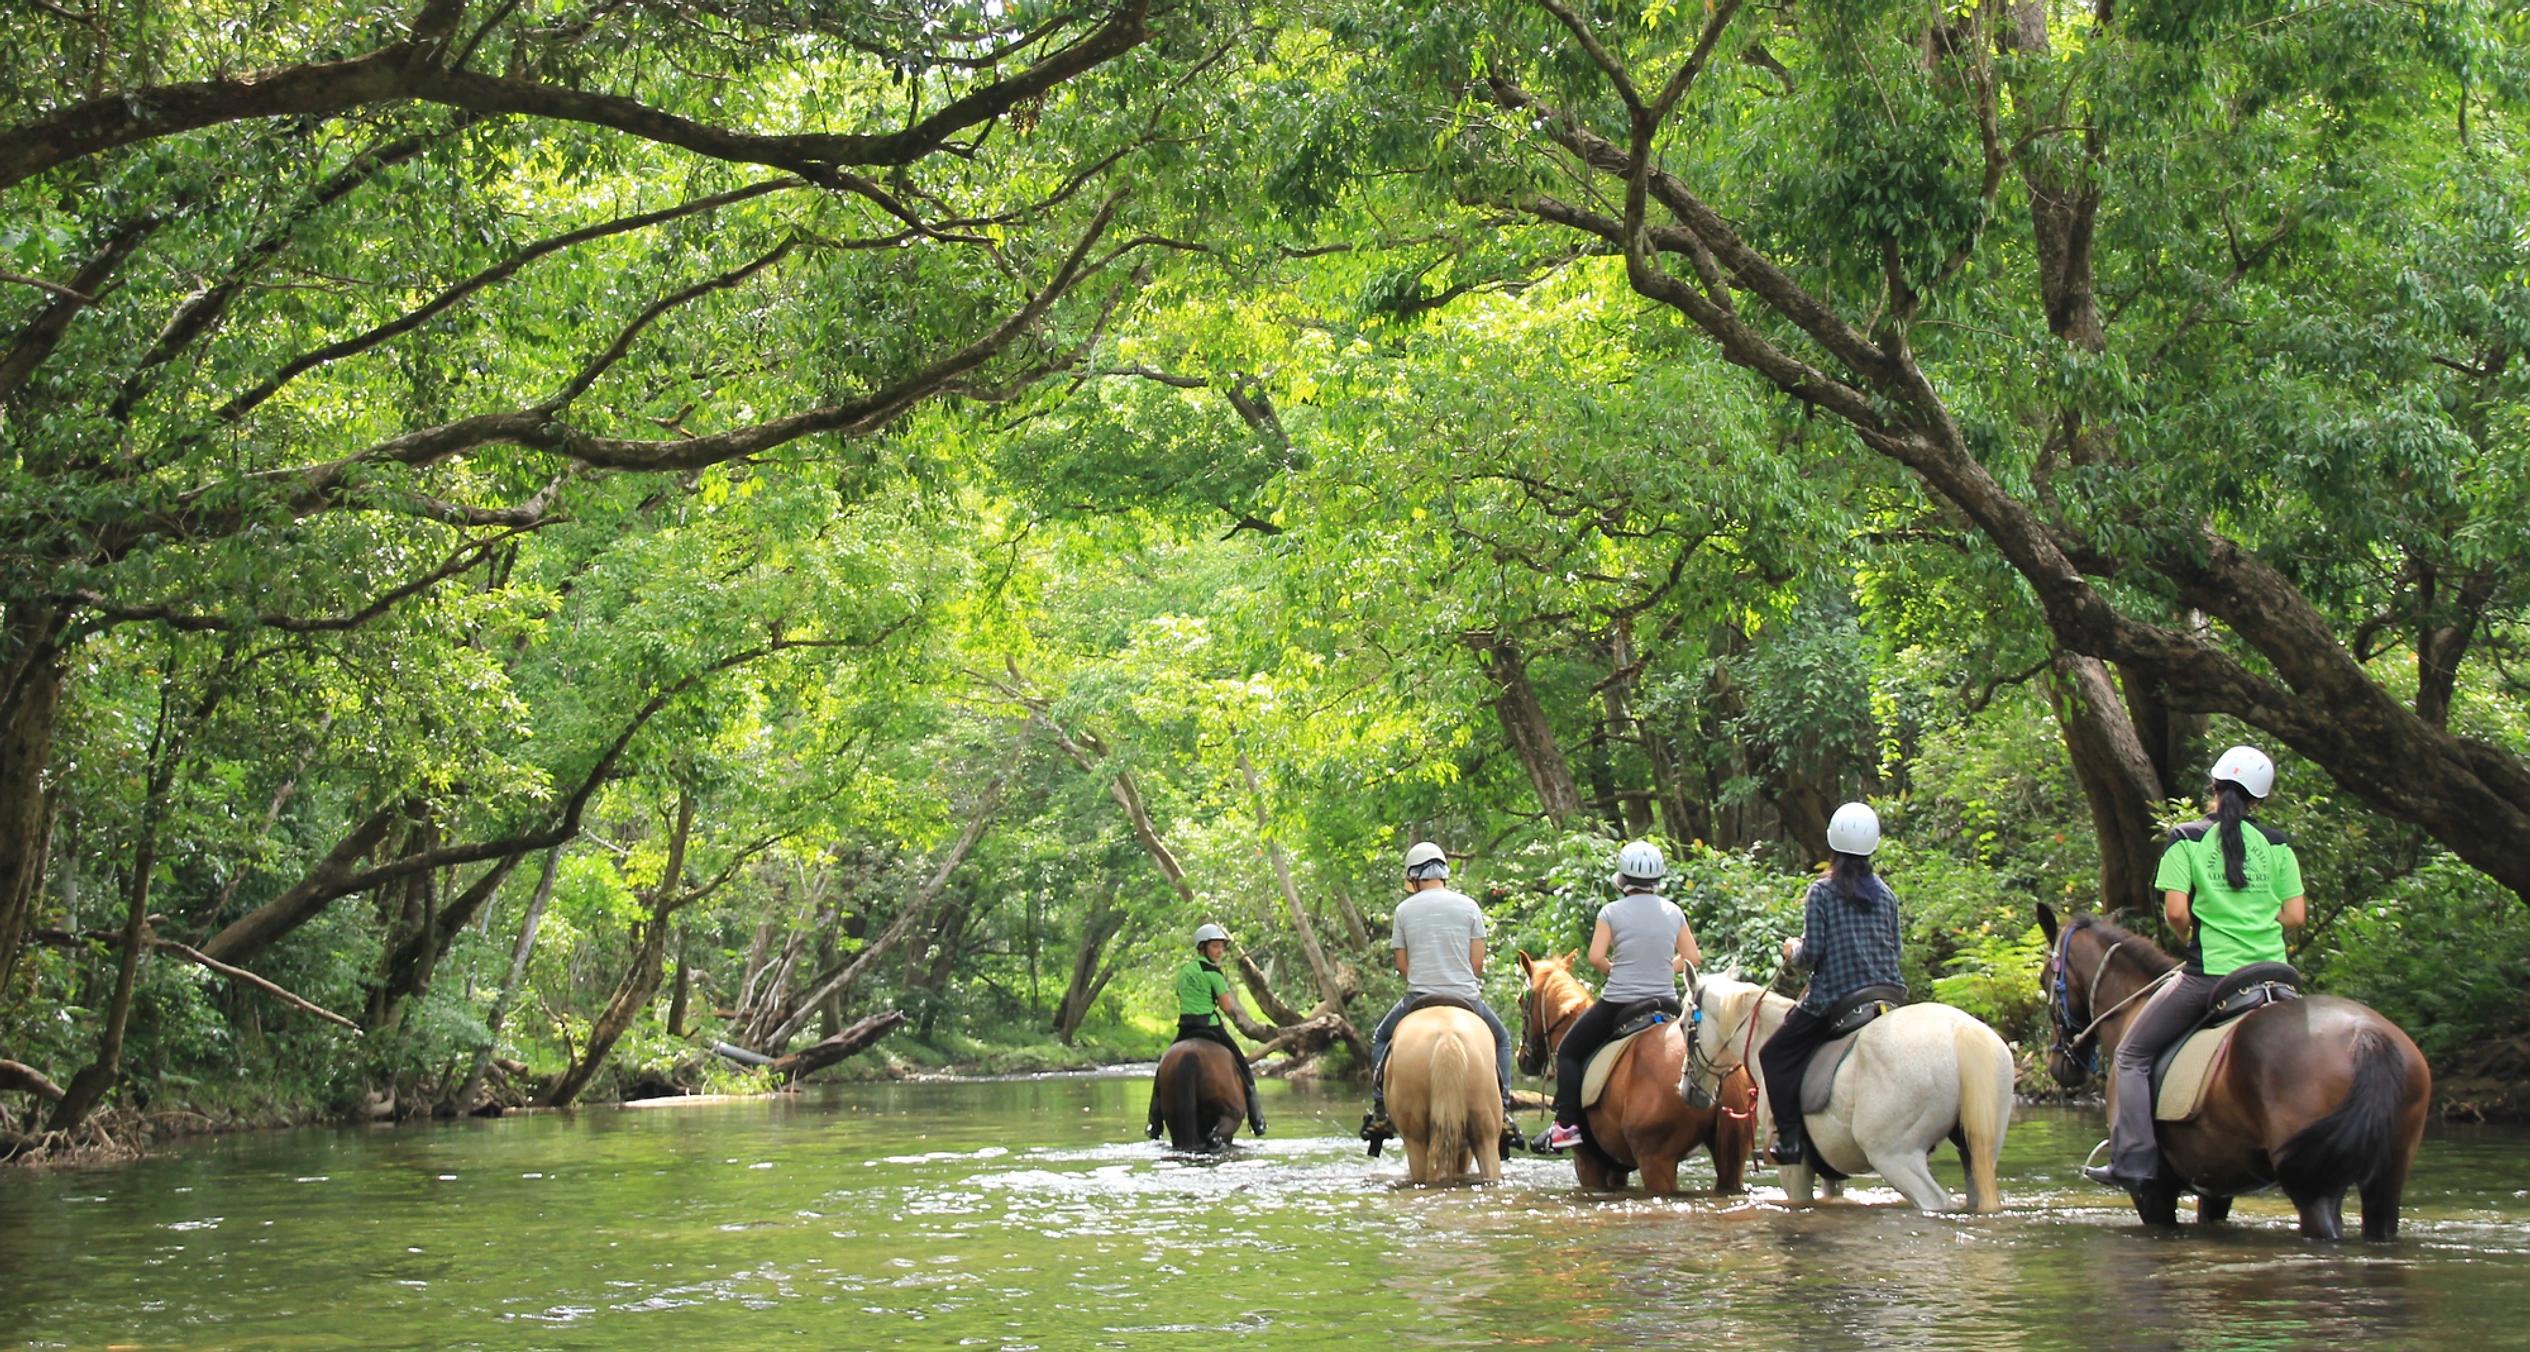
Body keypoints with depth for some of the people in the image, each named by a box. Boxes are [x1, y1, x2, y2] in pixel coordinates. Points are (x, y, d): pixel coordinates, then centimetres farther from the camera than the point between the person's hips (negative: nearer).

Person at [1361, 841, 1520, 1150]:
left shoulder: (1404, 910, 0)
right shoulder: (1468, 906, 0)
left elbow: (1402, 965, 3)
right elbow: (1478, 963, 0)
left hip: (1419, 998, 0)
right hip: (1465, 997, 0)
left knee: (1381, 1039, 26)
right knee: (1501, 1039, 25)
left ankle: (1380, 1113, 16)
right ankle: (1502, 1113, 13)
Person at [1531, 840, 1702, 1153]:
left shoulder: (1612, 912, -7)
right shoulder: (1674, 912, 4)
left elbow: (1596, 957, -12)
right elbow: (1691, 958, 6)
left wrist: (1615, 969, 7)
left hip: (1618, 1002, -3)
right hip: (1665, 1004, 3)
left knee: (1569, 1052, 13)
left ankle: (1566, 1124, 0)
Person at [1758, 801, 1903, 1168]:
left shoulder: (1822, 893, -7)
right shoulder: (1886, 894, 8)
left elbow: (1811, 952, -11)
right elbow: (1895, 949, 12)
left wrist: (1793, 953, 10)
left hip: (1835, 998, -5)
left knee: (1775, 1055, 8)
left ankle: (1791, 1136, -6)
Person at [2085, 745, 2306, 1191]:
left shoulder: (2186, 839, -2)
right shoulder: (2277, 845, 7)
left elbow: (2176, 911, -11)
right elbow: (2295, 915, 4)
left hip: (2210, 973, -4)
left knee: (2132, 1057, 9)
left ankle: (2133, 1161, -3)